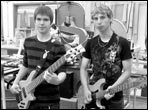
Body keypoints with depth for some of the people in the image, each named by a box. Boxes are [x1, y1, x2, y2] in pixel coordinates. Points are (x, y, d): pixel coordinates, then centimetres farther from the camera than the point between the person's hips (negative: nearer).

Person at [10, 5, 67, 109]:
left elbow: (62, 71, -14)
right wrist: (15, 83, 9)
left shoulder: (58, 47, -12)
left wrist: (57, 80, -34)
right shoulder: (28, 42, 4)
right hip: (30, 97, 5)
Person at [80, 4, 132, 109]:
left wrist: (113, 87, -19)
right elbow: (83, 68, 4)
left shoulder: (122, 43, -8)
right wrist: (86, 89, -9)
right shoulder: (90, 43, 2)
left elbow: (127, 71, -6)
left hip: (114, 97, -3)